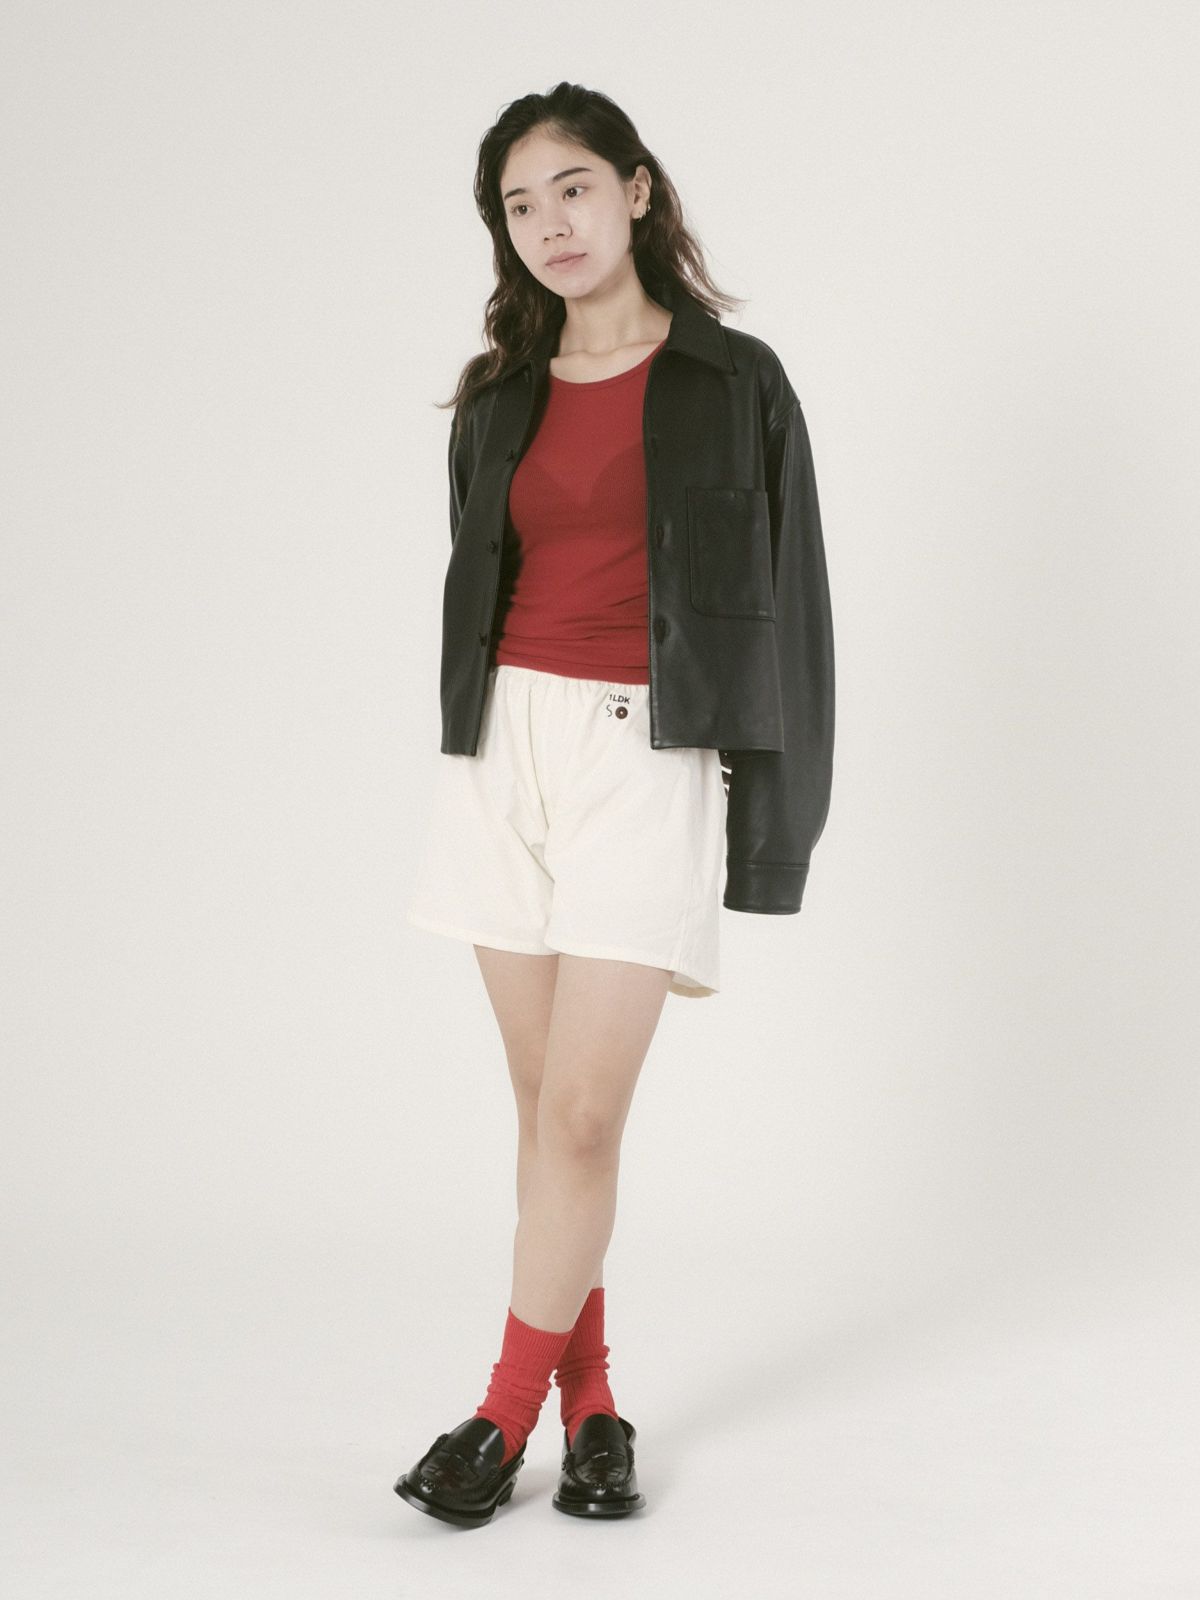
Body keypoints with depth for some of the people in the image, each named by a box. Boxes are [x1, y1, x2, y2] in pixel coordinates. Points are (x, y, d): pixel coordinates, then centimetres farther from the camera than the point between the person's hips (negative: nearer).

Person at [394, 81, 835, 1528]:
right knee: (546, 1105, 6)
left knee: (582, 1113, -8)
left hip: (650, 758, -4)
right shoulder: (500, 400, 12)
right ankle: (590, 1404, 17)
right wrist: (471, 765, 17)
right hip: (503, 750, 4)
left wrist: (766, 832, -3)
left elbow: (787, 609, 1)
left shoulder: (733, 383, 1)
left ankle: (507, 1413, 5)